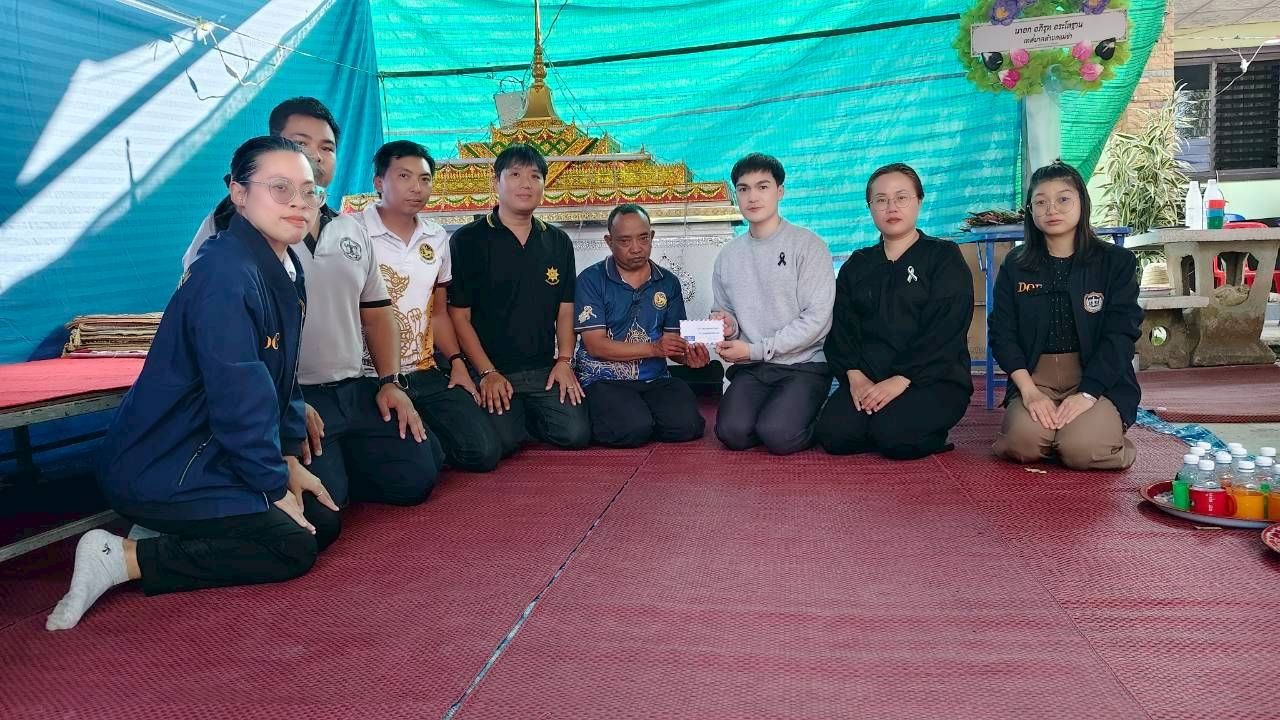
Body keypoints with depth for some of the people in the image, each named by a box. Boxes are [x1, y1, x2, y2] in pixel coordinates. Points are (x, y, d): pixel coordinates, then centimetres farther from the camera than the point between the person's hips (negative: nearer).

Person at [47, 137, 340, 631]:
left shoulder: (285, 268, 4)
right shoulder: (225, 276, -25)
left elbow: (281, 376, 13)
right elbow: (240, 397, -25)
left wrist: (289, 460, 9)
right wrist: (275, 488, -15)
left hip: (209, 457, 10)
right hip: (159, 471, -9)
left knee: (323, 520, 9)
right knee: (292, 547, -12)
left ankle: (174, 534, 12)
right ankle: (122, 558, -6)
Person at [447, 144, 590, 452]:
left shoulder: (558, 242, 11)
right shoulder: (467, 240, -3)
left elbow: (565, 310, 13)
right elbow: (459, 315, -4)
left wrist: (564, 360, 0)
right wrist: (487, 373, -10)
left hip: (544, 369, 4)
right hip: (490, 371, -4)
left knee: (576, 433, -15)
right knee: (503, 441, -24)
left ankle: (525, 416, 16)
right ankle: (507, 416, 12)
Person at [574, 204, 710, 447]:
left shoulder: (668, 282, 10)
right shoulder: (591, 280, -3)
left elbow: (672, 340, 11)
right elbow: (596, 345, -10)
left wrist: (689, 355, -14)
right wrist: (654, 348, -19)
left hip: (655, 379, 4)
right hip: (604, 379, -3)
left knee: (686, 424, -24)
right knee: (633, 428, -30)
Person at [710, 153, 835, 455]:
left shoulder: (808, 245, -6)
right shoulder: (727, 256, 11)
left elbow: (817, 318, -12)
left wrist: (755, 350, -14)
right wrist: (728, 324, -6)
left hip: (804, 365, -4)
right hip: (751, 368, 4)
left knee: (778, 435, -27)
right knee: (732, 433, -22)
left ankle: (810, 418, 7)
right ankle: (773, 412, 10)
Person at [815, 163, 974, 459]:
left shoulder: (945, 257, 3)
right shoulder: (856, 266, 17)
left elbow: (943, 331, -9)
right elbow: (842, 328, 6)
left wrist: (901, 380, -20)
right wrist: (855, 376, -13)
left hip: (934, 379, -3)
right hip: (868, 379, 3)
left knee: (895, 436, -30)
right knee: (834, 434, -24)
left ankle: (932, 432, 3)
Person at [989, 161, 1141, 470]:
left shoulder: (1116, 261, 1)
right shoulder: (1015, 265, 6)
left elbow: (1119, 336, -6)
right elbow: (1002, 334, 0)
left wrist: (1086, 395, -19)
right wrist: (1029, 391, -15)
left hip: (1100, 380, -1)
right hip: (1035, 378, 1)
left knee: (1082, 449, -27)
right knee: (1025, 442, -28)